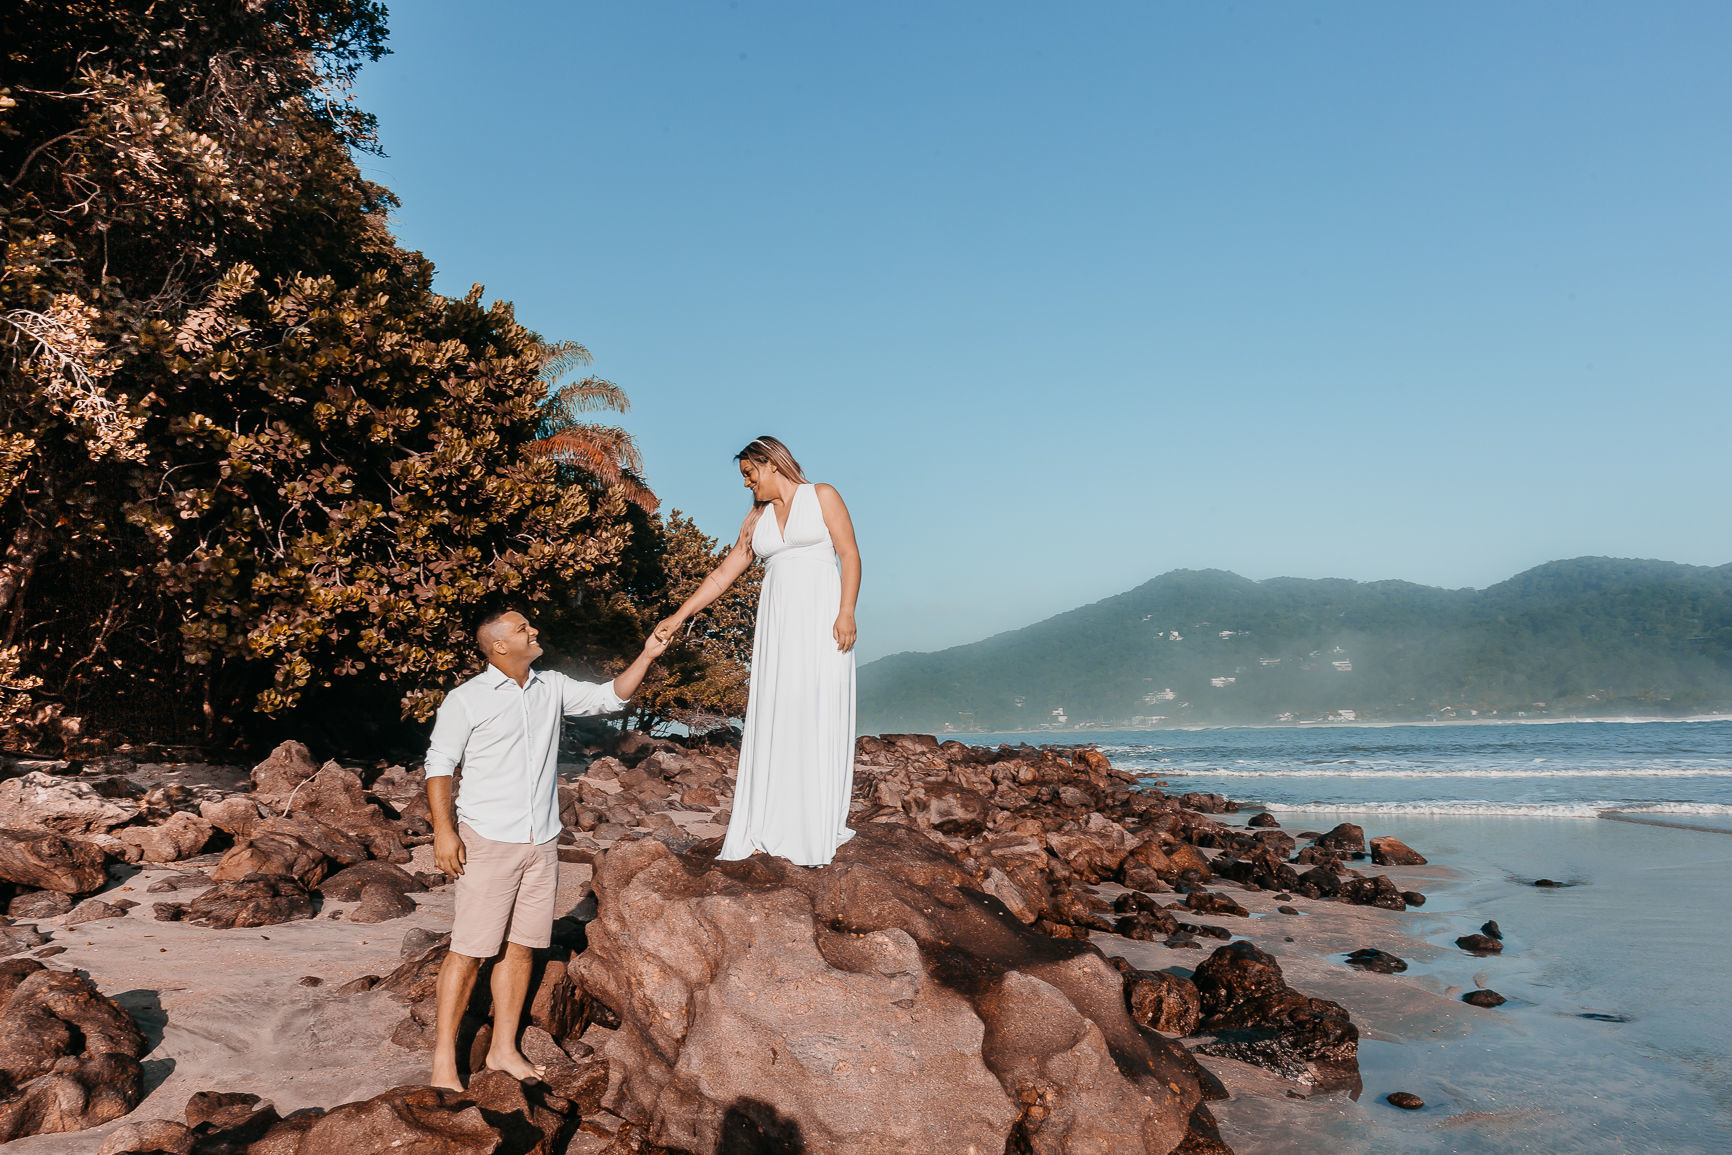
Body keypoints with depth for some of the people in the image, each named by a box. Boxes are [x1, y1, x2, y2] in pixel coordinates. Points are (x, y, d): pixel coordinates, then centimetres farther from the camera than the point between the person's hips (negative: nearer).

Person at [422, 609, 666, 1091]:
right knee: (469, 951, -3)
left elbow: (611, 697, 14)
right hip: (488, 841, -5)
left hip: (541, 842, 5)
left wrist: (647, 656, 3)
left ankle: (504, 1049, 22)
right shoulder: (466, 700, -6)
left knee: (521, 947, 10)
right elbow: (439, 763, -5)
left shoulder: (552, 687, 8)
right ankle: (444, 1058, 10)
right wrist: (443, 829, -13)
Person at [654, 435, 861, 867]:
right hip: (776, 621, 5)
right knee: (773, 717, 0)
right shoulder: (756, 519, 17)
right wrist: (679, 616, 12)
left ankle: (817, 830, -2)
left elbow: (850, 556, -3)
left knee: (819, 715, -6)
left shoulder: (821, 496, 4)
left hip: (820, 615, -5)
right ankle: (772, 825, 4)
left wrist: (846, 612, -14)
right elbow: (723, 574, 17)